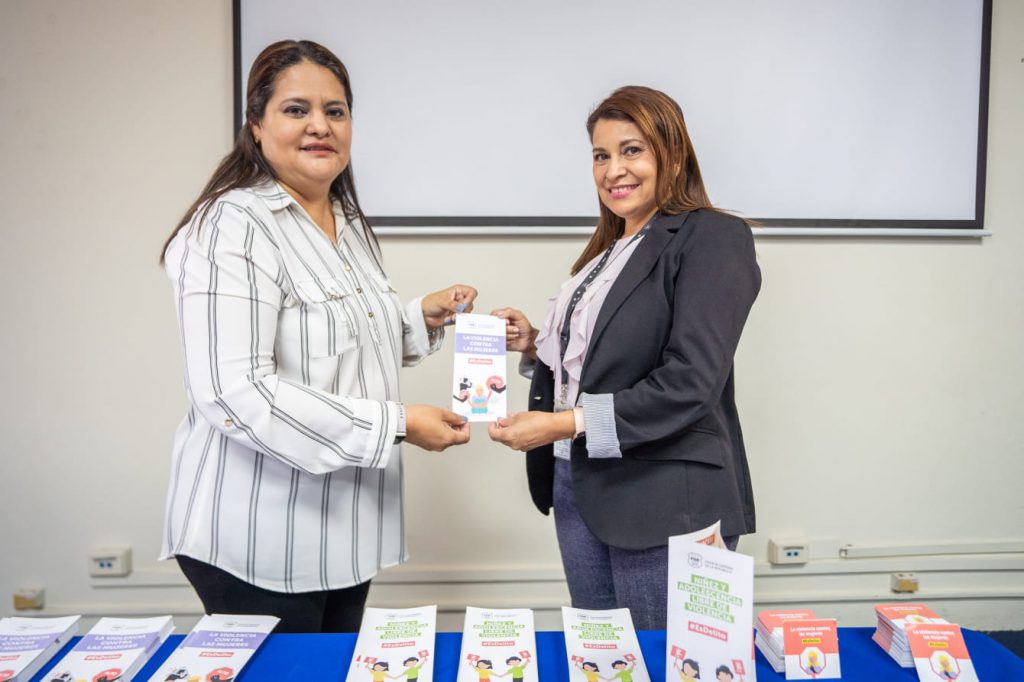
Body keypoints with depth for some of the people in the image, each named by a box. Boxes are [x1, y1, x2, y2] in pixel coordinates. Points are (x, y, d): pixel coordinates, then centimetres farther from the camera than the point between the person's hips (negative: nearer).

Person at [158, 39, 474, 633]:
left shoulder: (349, 223, 10)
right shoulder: (234, 227, -17)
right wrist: (397, 424, -23)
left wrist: (423, 320, 4)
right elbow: (236, 392, -25)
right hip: (260, 540, -8)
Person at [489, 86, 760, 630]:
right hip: (578, 486, 7)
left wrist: (567, 424, -22)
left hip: (666, 501, -7)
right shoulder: (609, 249, 14)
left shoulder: (713, 238, -10)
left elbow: (689, 382, -19)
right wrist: (535, 345, 2)